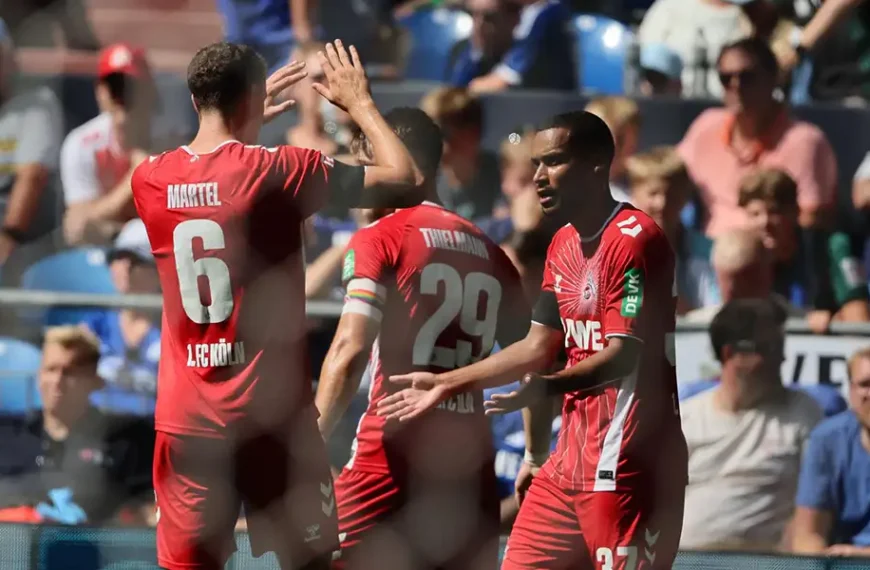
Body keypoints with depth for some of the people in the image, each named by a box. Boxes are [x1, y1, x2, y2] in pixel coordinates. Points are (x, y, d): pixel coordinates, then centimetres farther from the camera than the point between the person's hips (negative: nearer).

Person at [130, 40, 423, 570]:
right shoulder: (277, 171, -11)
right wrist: (360, 102, 9)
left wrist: (244, 121, 36)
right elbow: (405, 179, -5)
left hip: (185, 420, 4)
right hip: (270, 413, -4)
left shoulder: (151, 179, 4)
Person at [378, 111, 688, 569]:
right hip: (570, 463, 10)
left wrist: (546, 388, -38)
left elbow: (622, 356, -23)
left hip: (627, 470, -10)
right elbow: (539, 347, 23)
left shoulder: (634, 239, -15)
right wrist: (447, 384, 25)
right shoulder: (563, 245, 14)